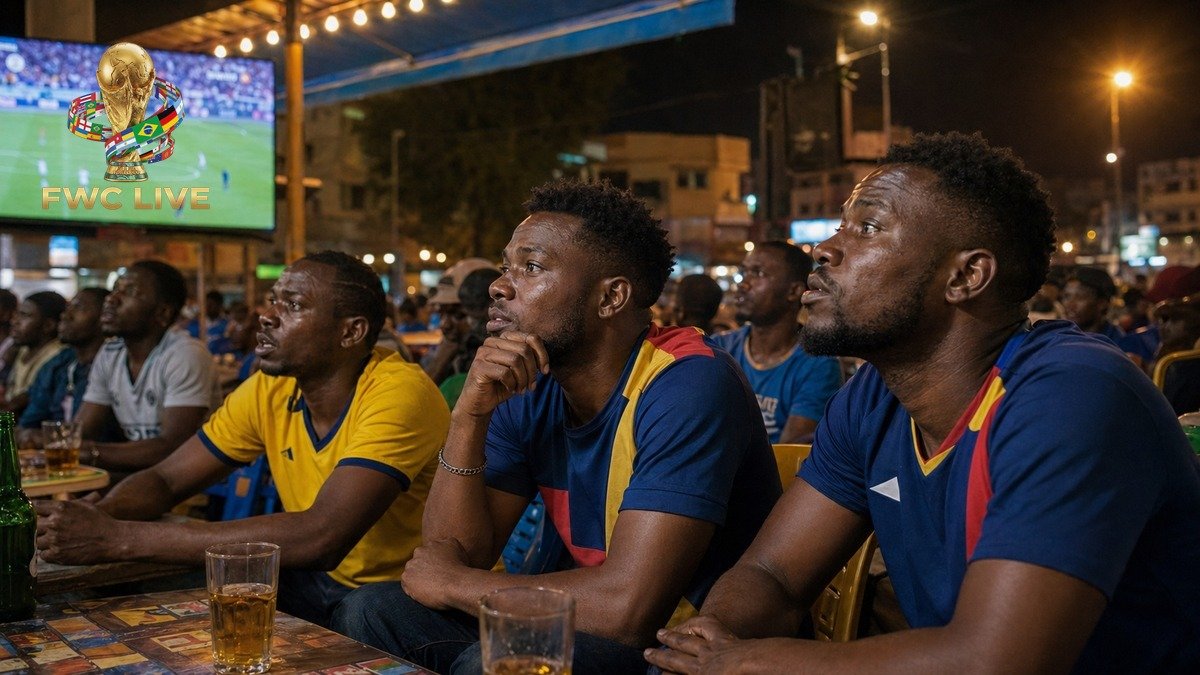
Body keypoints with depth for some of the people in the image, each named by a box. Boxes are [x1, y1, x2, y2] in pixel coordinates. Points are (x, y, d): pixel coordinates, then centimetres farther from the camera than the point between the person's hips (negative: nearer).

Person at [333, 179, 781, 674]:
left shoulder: (687, 386, -22)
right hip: (590, 625, 7)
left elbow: (627, 604, -31)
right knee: (369, 611, -1)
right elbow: (456, 554, -3)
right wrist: (469, 416, -18)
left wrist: (451, 583, -15)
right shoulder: (527, 391, 1)